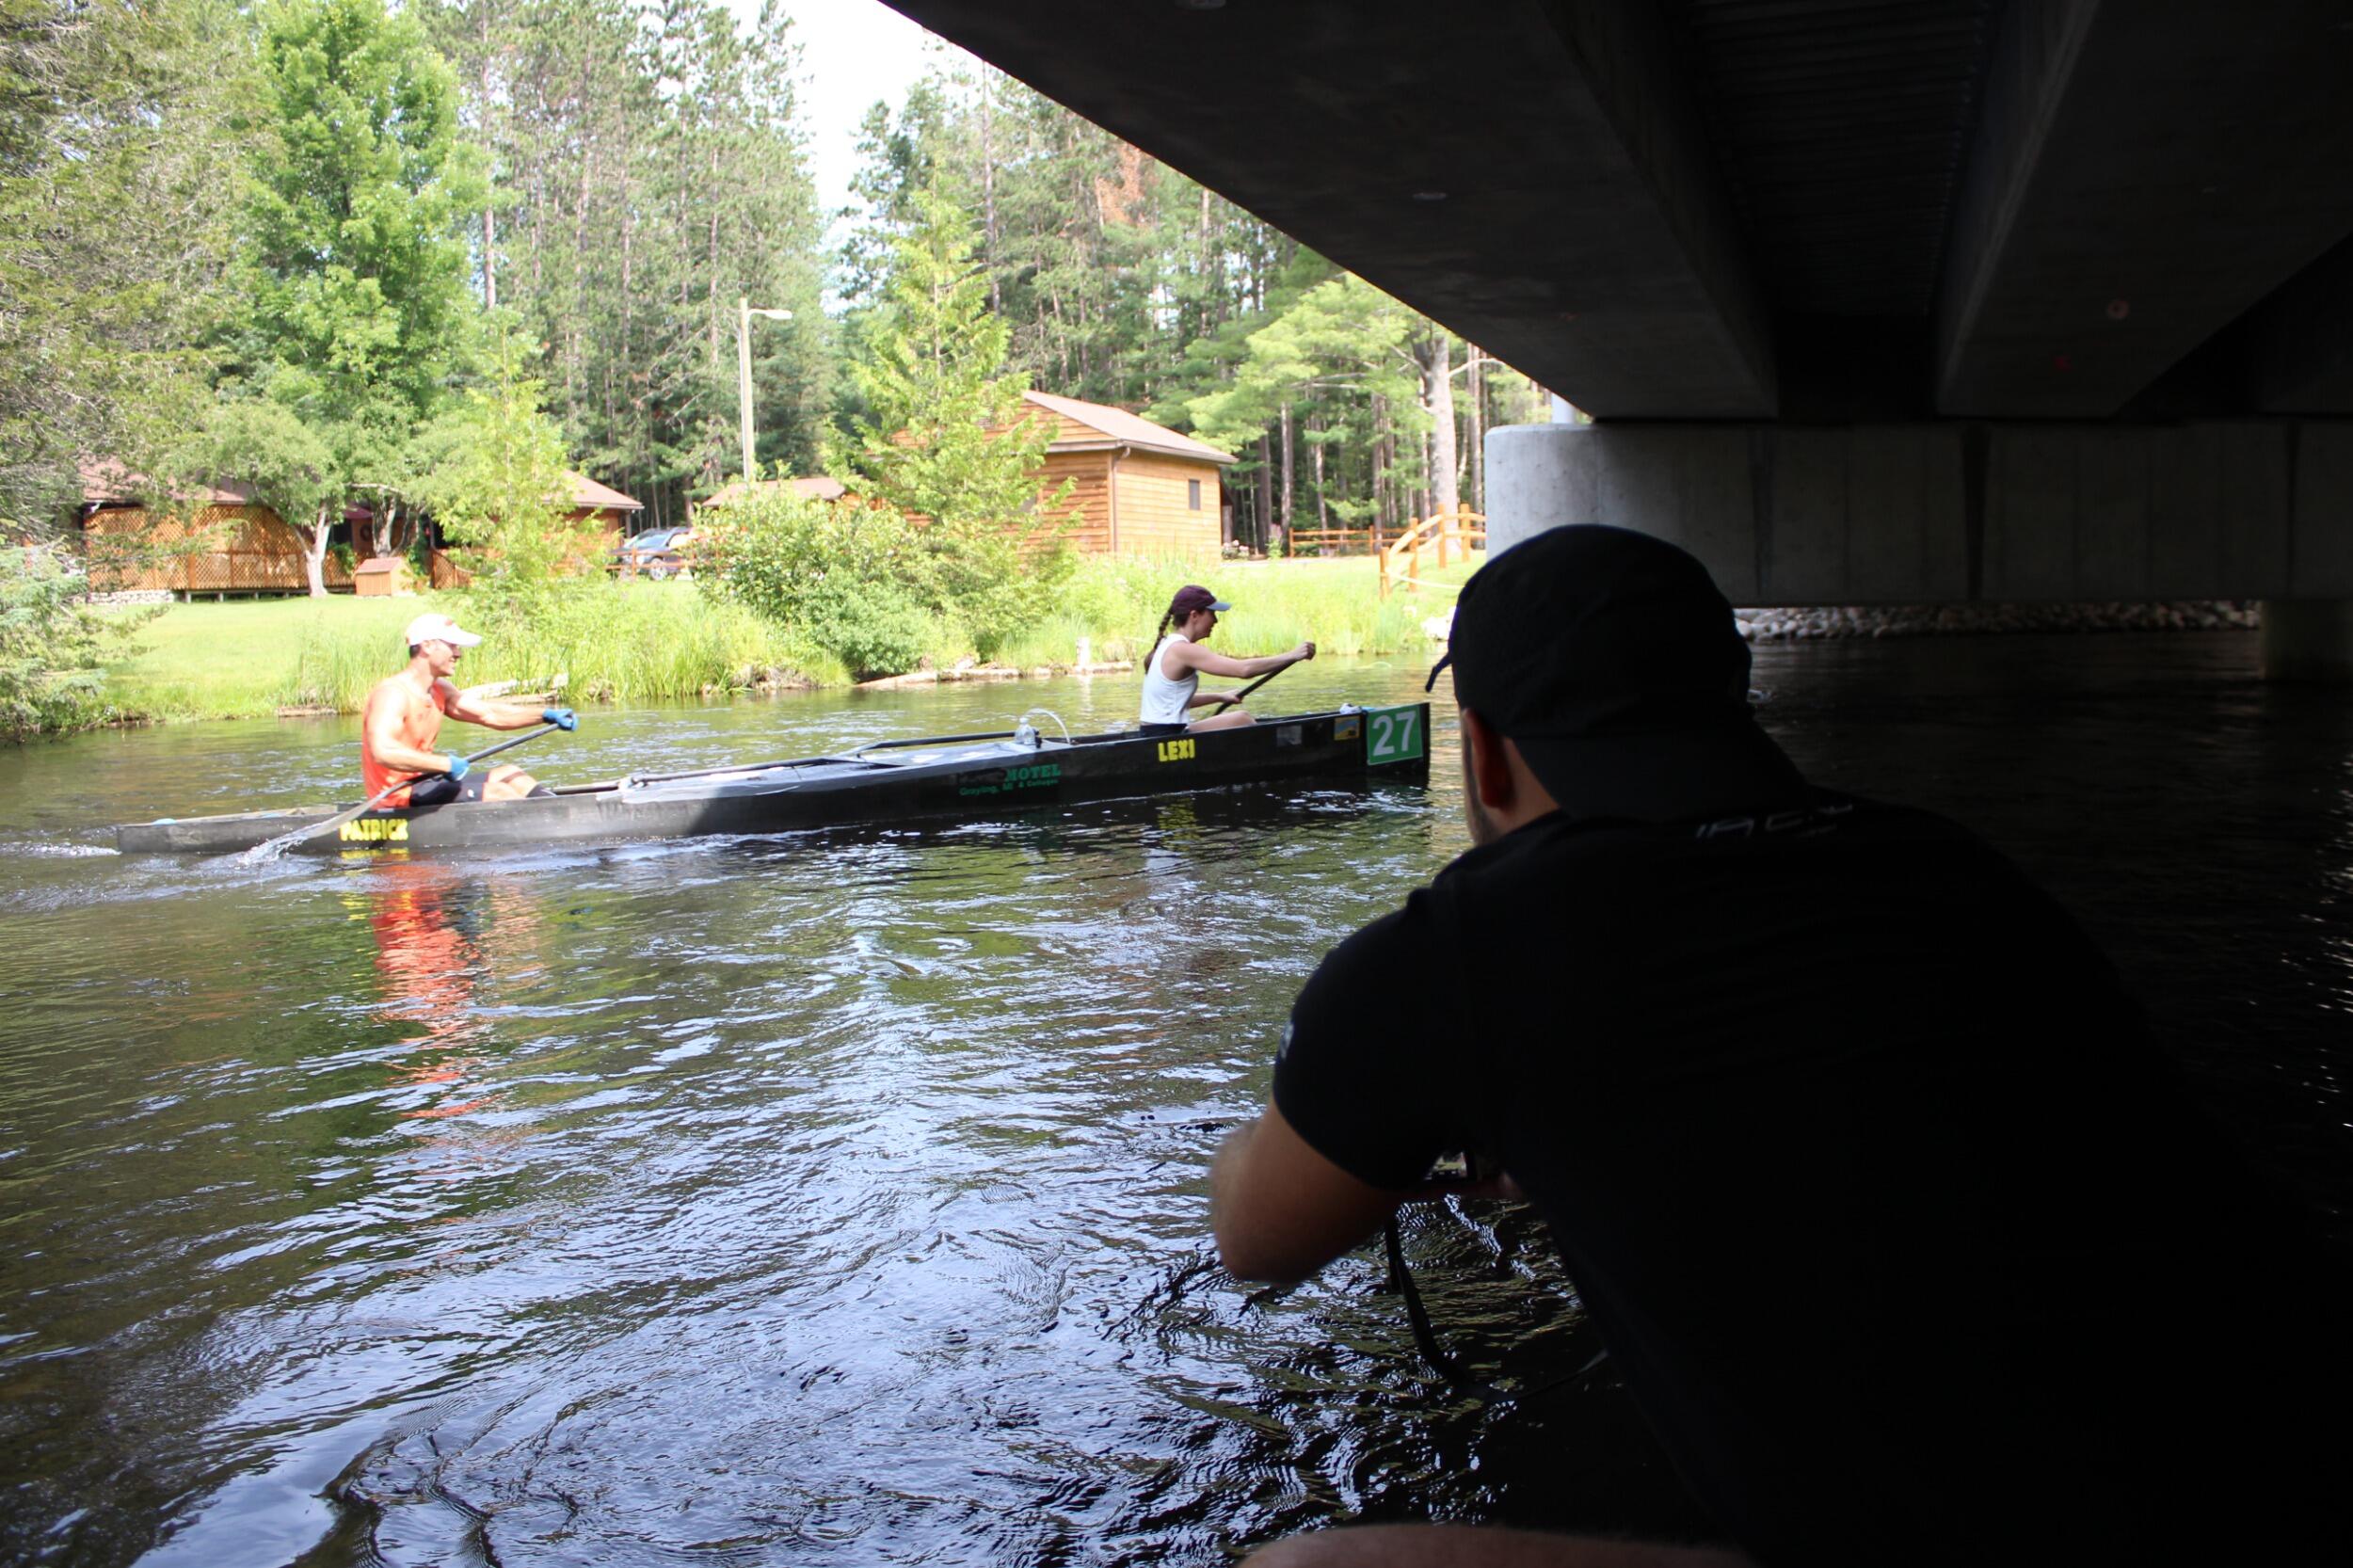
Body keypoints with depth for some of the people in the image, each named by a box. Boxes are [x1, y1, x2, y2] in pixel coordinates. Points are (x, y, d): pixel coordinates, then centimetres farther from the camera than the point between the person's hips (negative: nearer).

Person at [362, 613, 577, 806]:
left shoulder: (440, 690, 10)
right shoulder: (392, 693, -20)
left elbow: (490, 715, 10)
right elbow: (382, 751, -35)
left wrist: (546, 715, -1)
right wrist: (445, 764, -31)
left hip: (423, 780, 10)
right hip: (401, 795, -10)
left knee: (510, 775, 12)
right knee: (497, 792, -17)